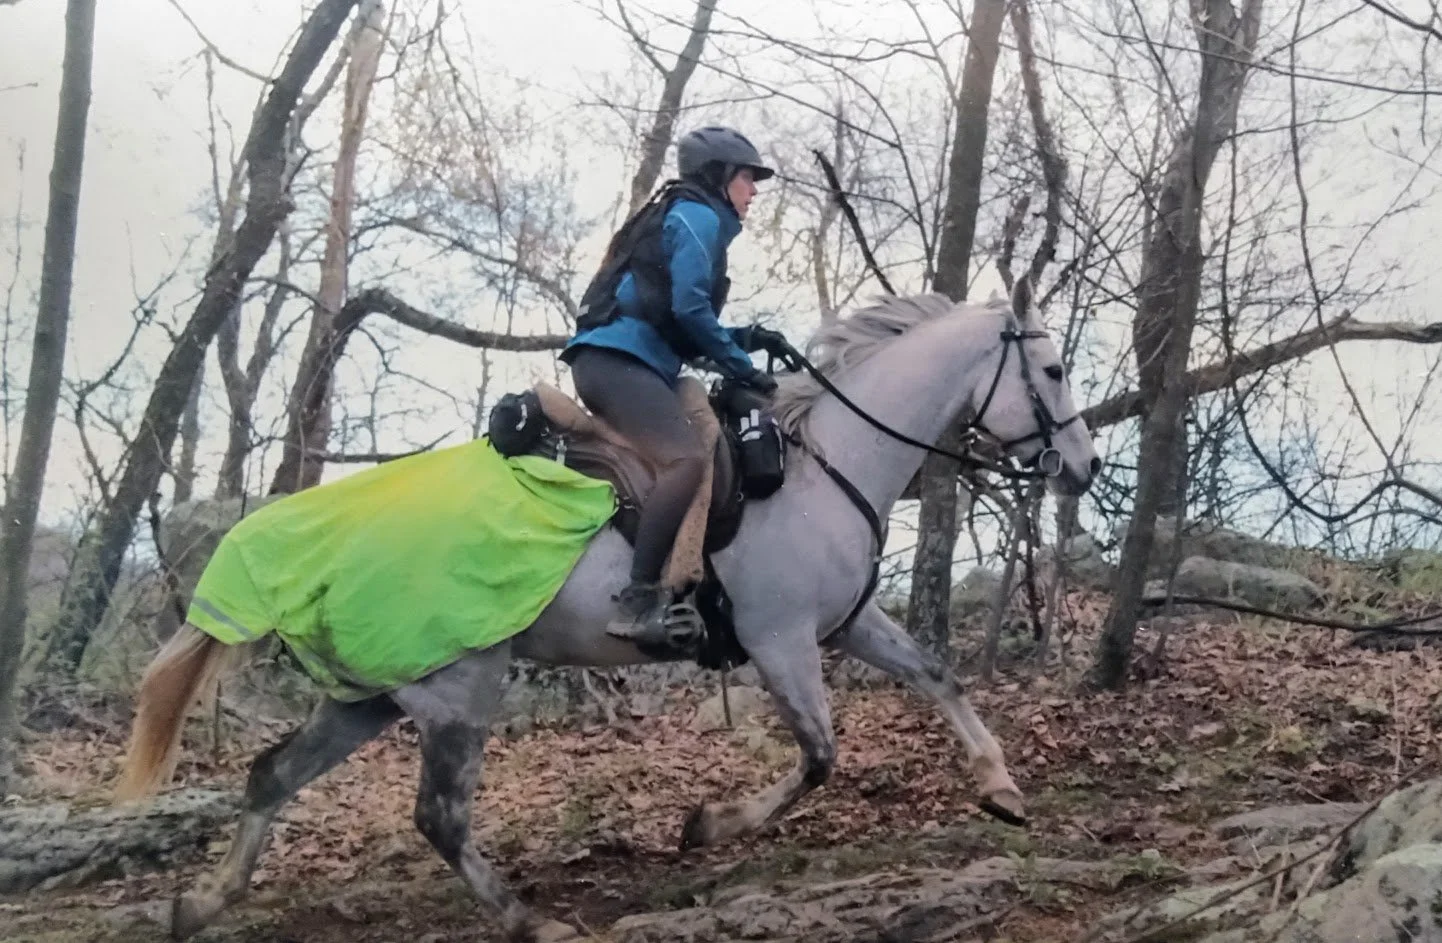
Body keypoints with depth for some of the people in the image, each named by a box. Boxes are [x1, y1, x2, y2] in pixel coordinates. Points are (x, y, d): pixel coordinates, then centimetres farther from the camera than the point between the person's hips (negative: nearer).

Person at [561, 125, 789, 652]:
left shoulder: (682, 218, 30)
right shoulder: (700, 216, 0)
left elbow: (671, 322, 28)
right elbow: (688, 309, -13)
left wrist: (740, 339, 19)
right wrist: (742, 368, -4)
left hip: (610, 361, 11)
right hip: (619, 361, -11)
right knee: (687, 459, -29)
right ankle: (640, 601, -38)